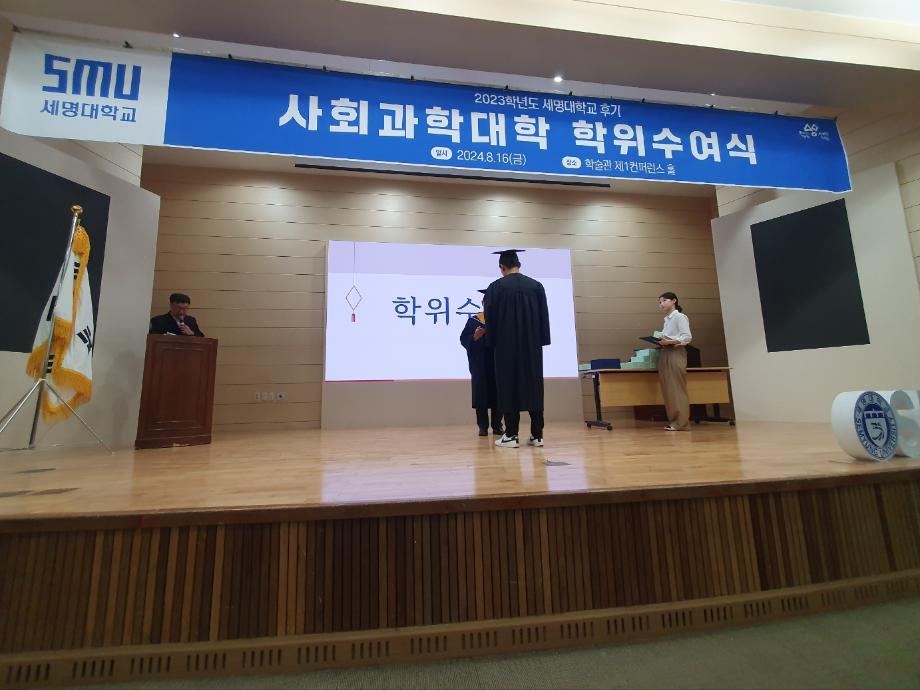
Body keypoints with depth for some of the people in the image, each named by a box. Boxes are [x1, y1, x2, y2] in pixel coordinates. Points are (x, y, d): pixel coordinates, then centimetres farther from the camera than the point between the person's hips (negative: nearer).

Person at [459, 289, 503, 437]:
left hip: (497, 363, 1)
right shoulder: (473, 320, 5)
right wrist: (475, 336, -21)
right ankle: (483, 426, 12)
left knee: (497, 394, 5)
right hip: (480, 365, -1)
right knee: (481, 395, 2)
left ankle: (497, 425, 15)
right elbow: (464, 339, -3)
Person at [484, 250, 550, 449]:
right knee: (533, 386, 8)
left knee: (508, 387, 3)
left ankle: (511, 435, 4)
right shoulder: (536, 286, 3)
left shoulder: (496, 287, -6)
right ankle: (537, 435, 10)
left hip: (506, 345, -3)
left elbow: (490, 318, -2)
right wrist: (541, 342, 13)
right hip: (532, 344, 3)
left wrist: (492, 343, 10)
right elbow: (545, 316, 6)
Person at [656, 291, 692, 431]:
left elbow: (687, 337, -13)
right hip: (665, 354, 8)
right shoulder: (667, 319, 20)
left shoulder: (680, 316, -4)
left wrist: (670, 341, -21)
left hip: (676, 353, -8)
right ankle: (673, 421, 10)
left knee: (677, 389, -7)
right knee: (668, 390, 6)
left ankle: (681, 422, -4)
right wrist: (661, 342, 2)